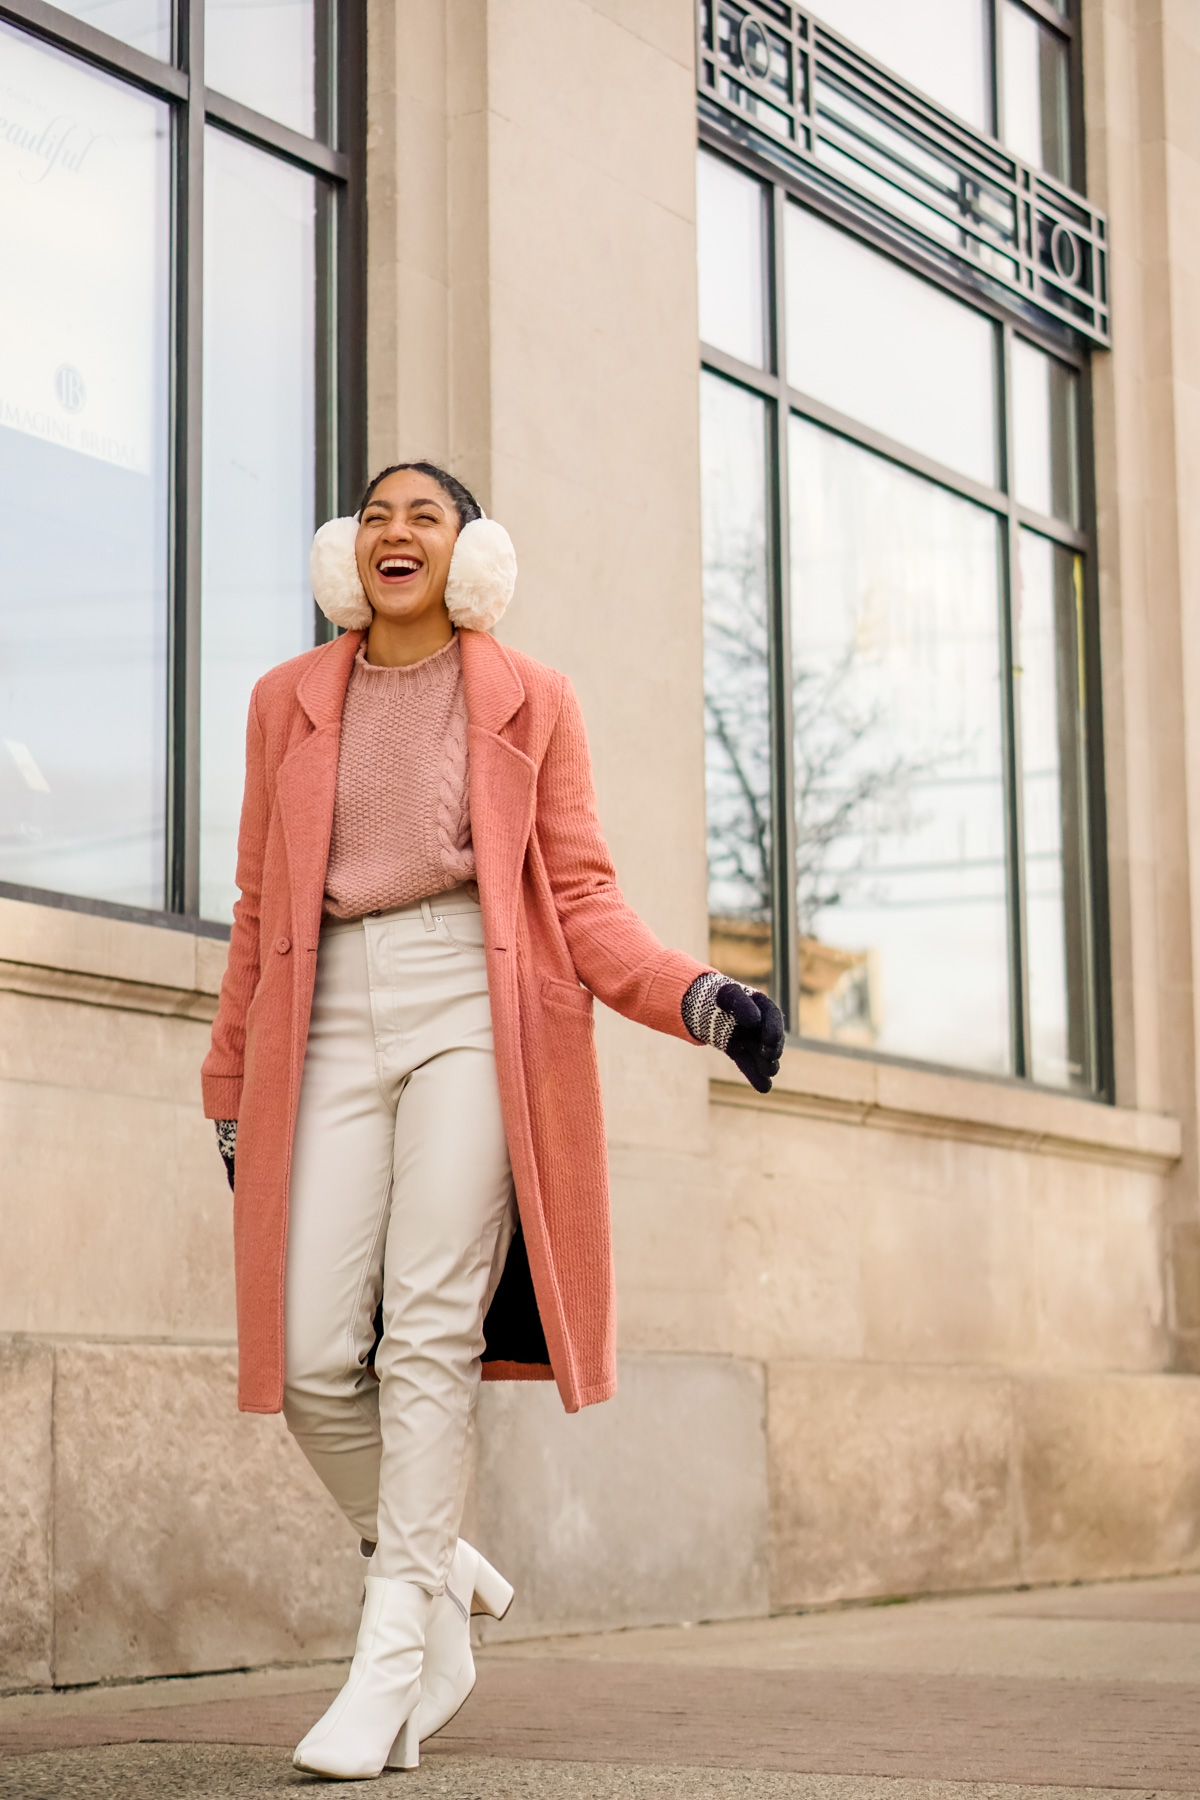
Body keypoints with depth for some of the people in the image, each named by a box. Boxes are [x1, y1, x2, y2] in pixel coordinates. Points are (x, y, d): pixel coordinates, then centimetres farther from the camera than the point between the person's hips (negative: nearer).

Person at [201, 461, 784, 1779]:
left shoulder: (531, 702, 12)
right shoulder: (289, 701, 18)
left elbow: (583, 901, 8)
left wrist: (697, 1000, -9)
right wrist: (232, 1098, 18)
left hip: (474, 1007, -2)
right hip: (333, 1022, 3)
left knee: (428, 1333, -13)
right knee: (312, 1357, -8)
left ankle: (390, 1665, -9)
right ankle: (439, 1573, 17)